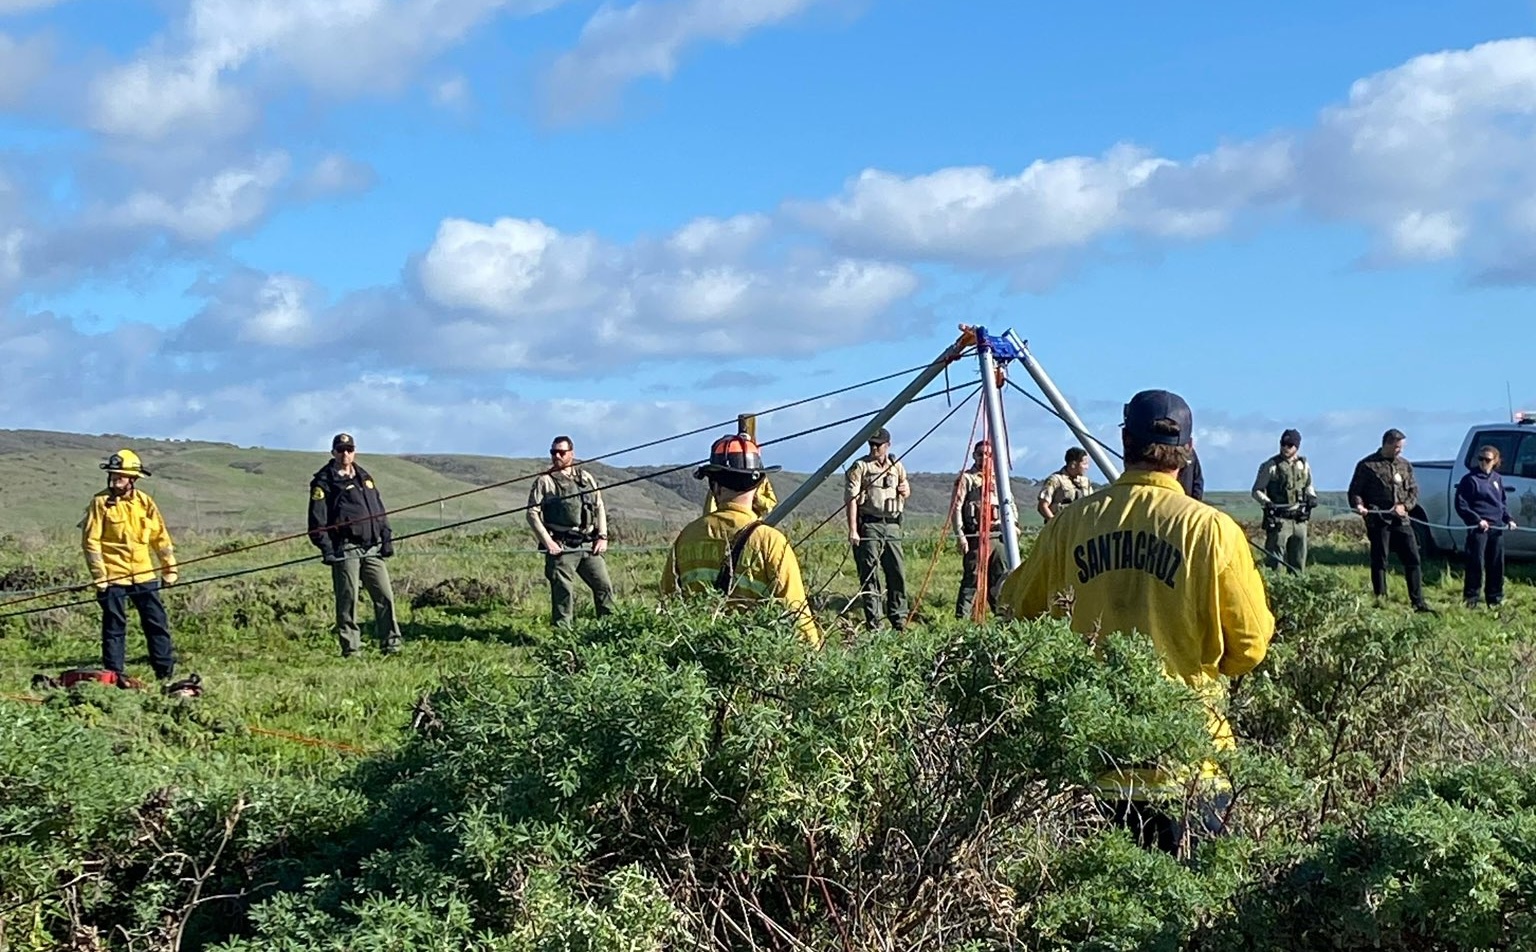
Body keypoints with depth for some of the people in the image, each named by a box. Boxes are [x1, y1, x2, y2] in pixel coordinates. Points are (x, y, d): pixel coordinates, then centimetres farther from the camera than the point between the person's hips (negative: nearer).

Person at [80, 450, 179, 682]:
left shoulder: (145, 502, 6)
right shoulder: (100, 502, -5)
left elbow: (160, 536, 12)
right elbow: (90, 541, -7)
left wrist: (170, 567, 11)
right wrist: (98, 575, -12)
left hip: (144, 575, 4)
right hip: (113, 576, -3)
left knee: (157, 622, 6)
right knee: (114, 626, 2)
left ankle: (166, 671, 14)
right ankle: (114, 675, 10)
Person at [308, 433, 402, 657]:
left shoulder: (365, 477, 20)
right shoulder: (324, 481, 1)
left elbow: (380, 511, 23)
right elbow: (317, 520, -5)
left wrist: (387, 539, 13)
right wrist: (326, 548, -14)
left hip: (372, 549, 5)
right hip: (345, 551, -5)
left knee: (385, 596, 1)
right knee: (348, 600, -3)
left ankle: (391, 645, 7)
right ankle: (351, 649, 4)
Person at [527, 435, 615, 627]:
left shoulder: (587, 478, 15)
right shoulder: (545, 481, 2)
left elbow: (600, 508, 18)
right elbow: (533, 513, -3)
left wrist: (602, 536, 7)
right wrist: (547, 542, -11)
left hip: (589, 545, 4)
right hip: (561, 547, -4)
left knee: (604, 586, 4)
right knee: (563, 591, -6)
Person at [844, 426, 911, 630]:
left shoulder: (897, 467, 15)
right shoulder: (860, 466, -1)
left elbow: (906, 490, 30)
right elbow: (851, 499, -7)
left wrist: (905, 490, 4)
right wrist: (853, 530, -16)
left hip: (892, 525, 5)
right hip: (869, 525, -5)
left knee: (898, 572, 3)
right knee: (869, 574, -5)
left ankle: (899, 619, 11)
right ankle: (873, 621, -2)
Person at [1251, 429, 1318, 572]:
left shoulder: (1303, 465, 9)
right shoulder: (1270, 466, -5)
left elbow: (1309, 485, 25)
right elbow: (1257, 491, -2)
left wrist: (1312, 496, 3)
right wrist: (1266, 502, -21)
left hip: (1300, 520, 5)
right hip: (1279, 521, -5)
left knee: (1298, 561, 11)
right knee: (1275, 562, -8)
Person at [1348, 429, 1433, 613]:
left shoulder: (1405, 466, 14)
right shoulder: (1367, 465, 1)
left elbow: (1414, 491, 14)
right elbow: (1355, 491, 2)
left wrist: (1404, 506, -5)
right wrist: (1358, 504, -18)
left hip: (1401, 520, 4)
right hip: (1378, 521, -4)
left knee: (1413, 560, 1)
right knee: (1379, 562, 0)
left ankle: (1418, 602, 6)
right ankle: (1380, 600, 8)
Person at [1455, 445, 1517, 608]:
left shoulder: (1497, 479, 14)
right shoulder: (1470, 479, -4)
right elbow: (1461, 505, -7)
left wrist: (1508, 519, 9)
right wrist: (1477, 520, -16)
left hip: (1497, 528, 6)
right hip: (1478, 529, -6)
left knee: (1496, 565, 8)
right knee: (1476, 564, -9)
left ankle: (1495, 599, 17)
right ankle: (1470, 599, -3)